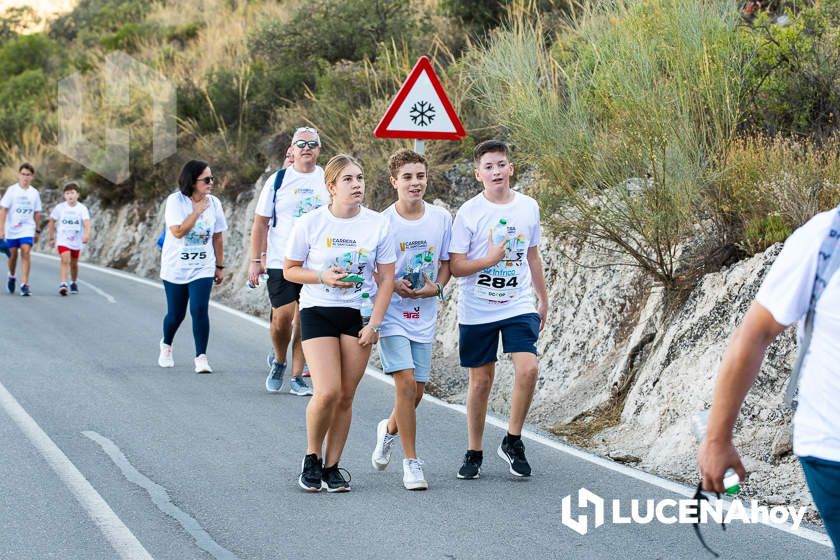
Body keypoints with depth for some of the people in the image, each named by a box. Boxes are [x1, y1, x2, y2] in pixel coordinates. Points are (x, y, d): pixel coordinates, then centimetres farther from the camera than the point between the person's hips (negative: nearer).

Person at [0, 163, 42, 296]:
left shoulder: (34, 193, 3)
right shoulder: (12, 190, -5)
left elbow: (37, 213, 11)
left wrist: (37, 230, 12)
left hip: (27, 229, 1)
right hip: (11, 229, -1)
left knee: (26, 252, -15)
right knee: (13, 254, 9)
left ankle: (24, 284, -14)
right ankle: (12, 277, 37)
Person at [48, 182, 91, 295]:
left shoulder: (82, 208, -9)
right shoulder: (60, 208, -6)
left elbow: (86, 223, -22)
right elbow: (52, 221, 6)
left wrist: (87, 234, -40)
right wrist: (51, 238, 9)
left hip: (76, 240, 2)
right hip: (63, 240, -2)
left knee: (74, 263, 17)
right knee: (65, 260, -21)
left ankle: (74, 283, 39)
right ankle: (63, 284, -27)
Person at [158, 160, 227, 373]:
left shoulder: (214, 203, 1)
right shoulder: (176, 201, -11)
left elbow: (217, 237, 10)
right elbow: (178, 232, -21)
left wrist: (220, 266, 12)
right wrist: (198, 210, -21)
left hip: (202, 269, 2)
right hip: (175, 268, -2)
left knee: (200, 310, -14)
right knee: (175, 314, 8)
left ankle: (201, 358, -8)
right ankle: (166, 345, 38)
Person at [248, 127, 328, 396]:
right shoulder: (278, 180, 2)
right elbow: (261, 222, 5)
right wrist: (256, 260, 0)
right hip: (281, 262, -1)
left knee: (304, 321, 2)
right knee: (282, 317, -7)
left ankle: (297, 377, 12)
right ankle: (278, 360, 21)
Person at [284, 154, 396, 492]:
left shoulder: (377, 224, -3)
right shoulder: (310, 224, -7)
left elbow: (386, 279, 2)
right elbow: (290, 270, 3)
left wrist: (374, 324, -5)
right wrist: (324, 277, -15)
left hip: (359, 315, 2)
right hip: (318, 312, -2)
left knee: (346, 396, 3)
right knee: (327, 392, -15)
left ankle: (332, 467, 17)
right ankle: (312, 458, 8)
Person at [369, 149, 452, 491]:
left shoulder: (441, 219, 1)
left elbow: (446, 263, 11)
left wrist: (435, 288, -8)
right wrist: (393, 285, -18)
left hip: (424, 317, 4)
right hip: (391, 315, -4)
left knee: (416, 391, 8)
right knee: (406, 382, -15)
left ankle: (389, 429, 41)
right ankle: (411, 462, -4)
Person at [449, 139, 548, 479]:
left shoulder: (529, 207, 4)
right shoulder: (469, 212, -6)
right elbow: (455, 266, -7)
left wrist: (543, 298, 22)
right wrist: (489, 259, -23)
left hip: (519, 306, 2)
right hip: (476, 311, -2)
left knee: (528, 368, -16)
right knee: (481, 381, 6)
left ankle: (512, 441, 2)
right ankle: (474, 454, 21)